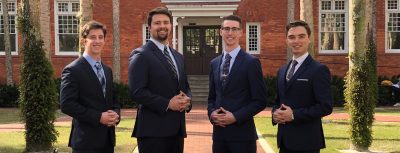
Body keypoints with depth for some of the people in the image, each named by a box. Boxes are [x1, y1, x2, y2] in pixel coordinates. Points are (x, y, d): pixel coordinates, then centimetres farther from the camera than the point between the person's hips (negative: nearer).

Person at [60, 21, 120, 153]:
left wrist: (116, 114, -4)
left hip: (107, 138, 7)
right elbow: (67, 105, -16)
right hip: (86, 140, -7)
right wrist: (98, 117, -19)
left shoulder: (107, 70, 14)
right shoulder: (72, 70, -9)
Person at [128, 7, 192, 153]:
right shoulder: (140, 55, -7)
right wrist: (167, 104, -19)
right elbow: (137, 92, -16)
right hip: (153, 129, -7)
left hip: (177, 128, 7)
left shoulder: (178, 56, 17)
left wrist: (187, 100, -2)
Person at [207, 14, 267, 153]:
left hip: (242, 133, -5)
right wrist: (212, 113, -3)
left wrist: (236, 117, -15)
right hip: (219, 133, 5)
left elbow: (260, 101, -7)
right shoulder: (214, 63, 11)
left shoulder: (251, 62, -5)